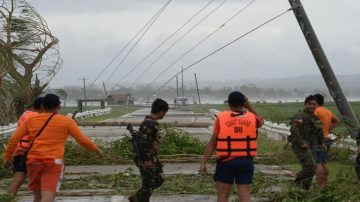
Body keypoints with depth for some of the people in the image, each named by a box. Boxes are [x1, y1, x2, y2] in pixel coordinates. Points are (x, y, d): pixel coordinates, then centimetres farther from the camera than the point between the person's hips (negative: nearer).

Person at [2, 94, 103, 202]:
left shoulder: (31, 120, 10)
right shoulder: (66, 121, 3)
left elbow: (14, 139, 6)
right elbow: (83, 140, 5)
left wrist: (7, 157, 15)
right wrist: (97, 149, 20)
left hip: (33, 161, 4)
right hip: (53, 162, -4)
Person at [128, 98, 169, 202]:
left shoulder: (153, 122, 11)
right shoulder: (148, 123, -21)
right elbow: (144, 142, -25)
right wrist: (147, 160, -23)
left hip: (152, 157, 10)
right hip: (146, 159, -10)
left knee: (159, 178, 16)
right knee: (148, 183, -1)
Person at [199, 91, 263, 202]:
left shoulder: (221, 118, -4)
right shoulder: (252, 118, 1)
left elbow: (212, 142, -4)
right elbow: (261, 121, 27)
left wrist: (203, 162, -1)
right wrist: (250, 106, 15)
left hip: (226, 162, -1)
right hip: (246, 162, 1)